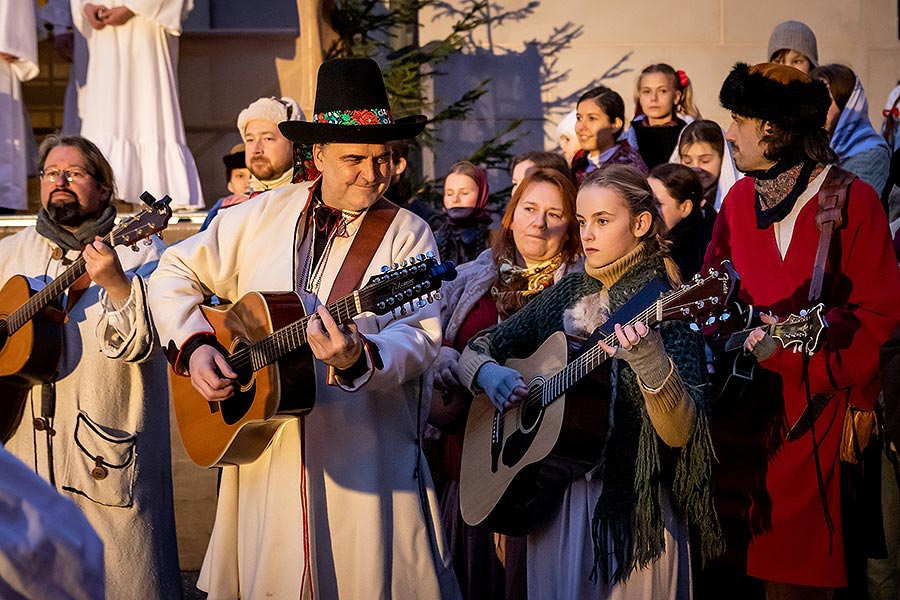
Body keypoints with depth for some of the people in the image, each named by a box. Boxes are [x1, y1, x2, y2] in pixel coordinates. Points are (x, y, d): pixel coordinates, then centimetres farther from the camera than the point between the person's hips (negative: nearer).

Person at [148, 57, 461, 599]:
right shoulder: (262, 217, 7)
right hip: (262, 448, 3)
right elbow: (176, 273, 13)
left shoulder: (408, 236, -2)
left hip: (367, 459, -2)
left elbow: (422, 335, -13)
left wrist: (358, 358, -32)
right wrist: (194, 346, -3)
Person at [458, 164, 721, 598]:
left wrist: (652, 363, -38)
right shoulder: (565, 297, 6)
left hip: (630, 506, -5)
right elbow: (473, 353, 12)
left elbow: (680, 435, -21)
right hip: (552, 499, 5)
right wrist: (488, 373, -10)